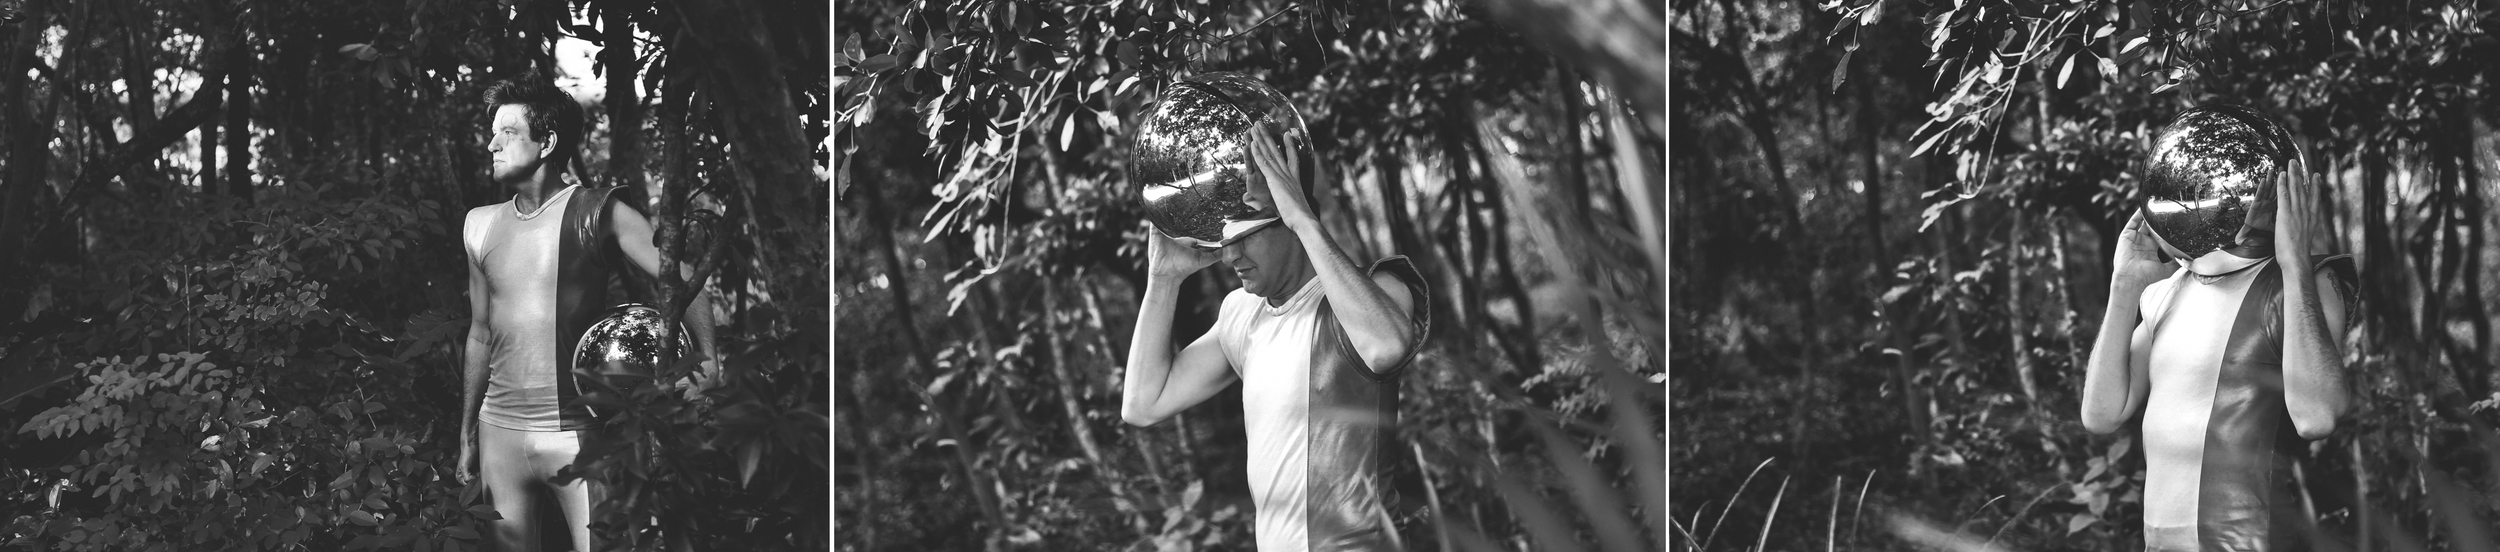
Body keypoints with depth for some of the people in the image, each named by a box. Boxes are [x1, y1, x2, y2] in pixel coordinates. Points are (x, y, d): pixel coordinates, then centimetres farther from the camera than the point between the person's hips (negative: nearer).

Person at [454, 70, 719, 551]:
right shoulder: (481, 226, 10)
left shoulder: (597, 214, -6)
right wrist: (467, 435, 19)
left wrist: (707, 357, -27)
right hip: (500, 430, 5)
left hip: (576, 432, -5)